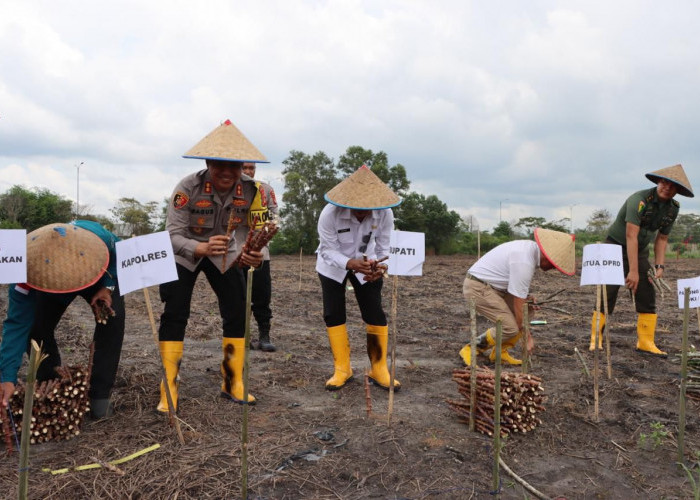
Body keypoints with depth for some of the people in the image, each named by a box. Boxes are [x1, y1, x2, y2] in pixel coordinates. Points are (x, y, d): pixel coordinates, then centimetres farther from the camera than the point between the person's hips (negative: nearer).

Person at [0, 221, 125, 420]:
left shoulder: (97, 235, -42)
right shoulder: (29, 271, -40)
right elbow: (17, 325, -38)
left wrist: (108, 287, -30)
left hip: (99, 277, 0)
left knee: (113, 317, -24)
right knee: (37, 326, -19)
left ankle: (99, 395, -12)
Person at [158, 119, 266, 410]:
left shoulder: (251, 190, -20)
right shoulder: (188, 188, -30)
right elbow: (172, 236, -30)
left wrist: (254, 254, -34)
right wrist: (201, 248, -50)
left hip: (224, 253, 3)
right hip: (184, 253, -3)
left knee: (238, 314, -2)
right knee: (174, 316, -10)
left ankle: (233, 384, 13)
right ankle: (169, 390, 4)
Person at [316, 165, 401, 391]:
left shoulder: (384, 214, -25)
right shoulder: (330, 213, -32)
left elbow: (384, 248, -15)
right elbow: (328, 251, -27)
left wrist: (379, 267, -37)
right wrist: (350, 263, -46)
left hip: (366, 265, 1)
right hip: (333, 266, -1)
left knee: (375, 314, -4)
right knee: (333, 315, -2)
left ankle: (379, 370, 9)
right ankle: (342, 369, 12)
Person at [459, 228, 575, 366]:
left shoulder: (532, 247, 4)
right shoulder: (524, 262, -25)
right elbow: (518, 304, -21)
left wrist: (526, 297, 2)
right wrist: (527, 336, -12)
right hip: (478, 287, -10)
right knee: (510, 328, -16)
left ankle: (500, 352, 12)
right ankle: (471, 350, 1)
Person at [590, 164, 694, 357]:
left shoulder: (673, 208, 0)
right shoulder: (640, 200, -22)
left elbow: (662, 238, 9)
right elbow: (631, 235, -27)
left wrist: (659, 265, -5)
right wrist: (633, 271, -29)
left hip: (641, 252, 7)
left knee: (648, 297, 1)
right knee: (607, 296, -8)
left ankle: (645, 343, 7)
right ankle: (596, 340, 0)